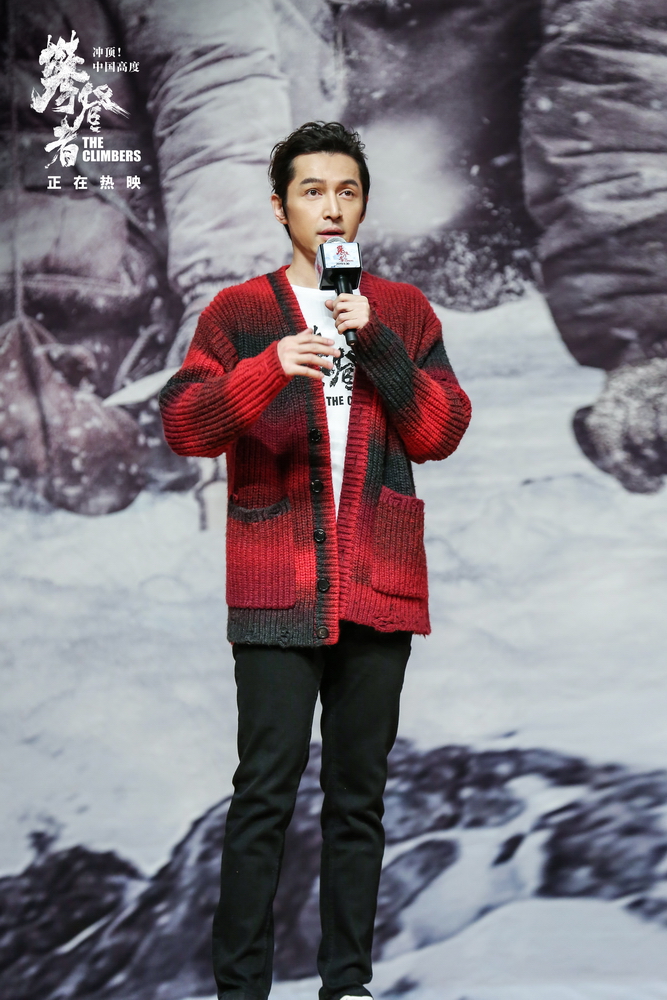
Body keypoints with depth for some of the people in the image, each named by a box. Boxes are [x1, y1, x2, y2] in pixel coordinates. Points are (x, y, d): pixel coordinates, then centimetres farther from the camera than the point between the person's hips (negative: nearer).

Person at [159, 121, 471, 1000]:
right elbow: (184, 424, -6)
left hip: (381, 589, 3)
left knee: (360, 794, 7)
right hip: (277, 589, -2)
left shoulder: (404, 311, 14)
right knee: (265, 791, -7)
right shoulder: (238, 314, 8)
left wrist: (377, 344, -8)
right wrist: (272, 368, -22)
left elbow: (441, 433, 5)